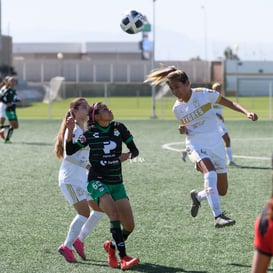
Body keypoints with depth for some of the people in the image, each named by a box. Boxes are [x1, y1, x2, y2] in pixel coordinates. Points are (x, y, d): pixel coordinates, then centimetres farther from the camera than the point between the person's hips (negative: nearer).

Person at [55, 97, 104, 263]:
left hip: (84, 178, 9)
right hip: (70, 179, -9)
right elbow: (68, 155, -23)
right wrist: (87, 165, -31)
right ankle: (66, 247, -3)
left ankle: (79, 240, 20)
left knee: (99, 209, 7)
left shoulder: (85, 130, 13)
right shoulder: (72, 130, -13)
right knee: (84, 213, -16)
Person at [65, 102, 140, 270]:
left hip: (117, 183, 4)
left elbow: (135, 150, 9)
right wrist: (70, 130, -17)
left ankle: (112, 246, 29)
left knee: (129, 226, -2)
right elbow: (70, 151, -3)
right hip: (97, 182, -4)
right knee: (114, 213, -28)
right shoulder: (91, 133, -5)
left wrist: (128, 155, -13)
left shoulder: (119, 128, 2)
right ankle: (124, 258, -28)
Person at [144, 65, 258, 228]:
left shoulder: (204, 94, -6)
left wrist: (247, 112, -17)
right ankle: (218, 216, -38)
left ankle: (198, 196, 34)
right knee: (210, 173, -33)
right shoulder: (177, 108, 4)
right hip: (196, 145, -1)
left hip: (216, 145, 1)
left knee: (222, 191, 2)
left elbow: (229, 103, -1)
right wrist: (184, 130, -7)